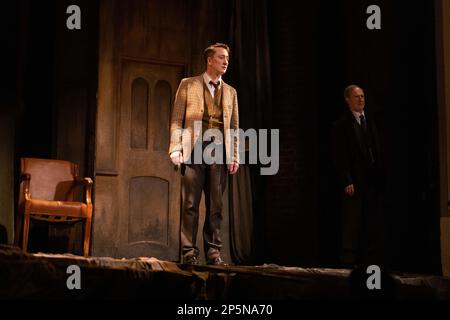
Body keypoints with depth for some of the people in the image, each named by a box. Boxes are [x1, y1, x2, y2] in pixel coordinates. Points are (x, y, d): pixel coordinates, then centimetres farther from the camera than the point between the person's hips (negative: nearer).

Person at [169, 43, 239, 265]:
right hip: (194, 149, -3)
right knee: (190, 204, -3)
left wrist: (235, 156, 6)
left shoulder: (230, 92, 18)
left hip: (219, 152, 3)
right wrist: (176, 149, -8)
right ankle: (189, 252, 1)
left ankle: (213, 252, 8)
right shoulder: (188, 85, 8)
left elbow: (234, 127, 15)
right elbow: (177, 120, 3)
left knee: (215, 205, 3)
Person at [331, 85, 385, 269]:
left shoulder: (370, 122, 16)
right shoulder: (342, 125, -3)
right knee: (352, 224, -3)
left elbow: (378, 152, 15)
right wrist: (347, 182, -15)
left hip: (373, 181, 6)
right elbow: (340, 157, -8)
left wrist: (381, 176, 7)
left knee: (373, 225, 6)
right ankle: (349, 262, 2)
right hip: (354, 182, -6)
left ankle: (370, 261, 12)